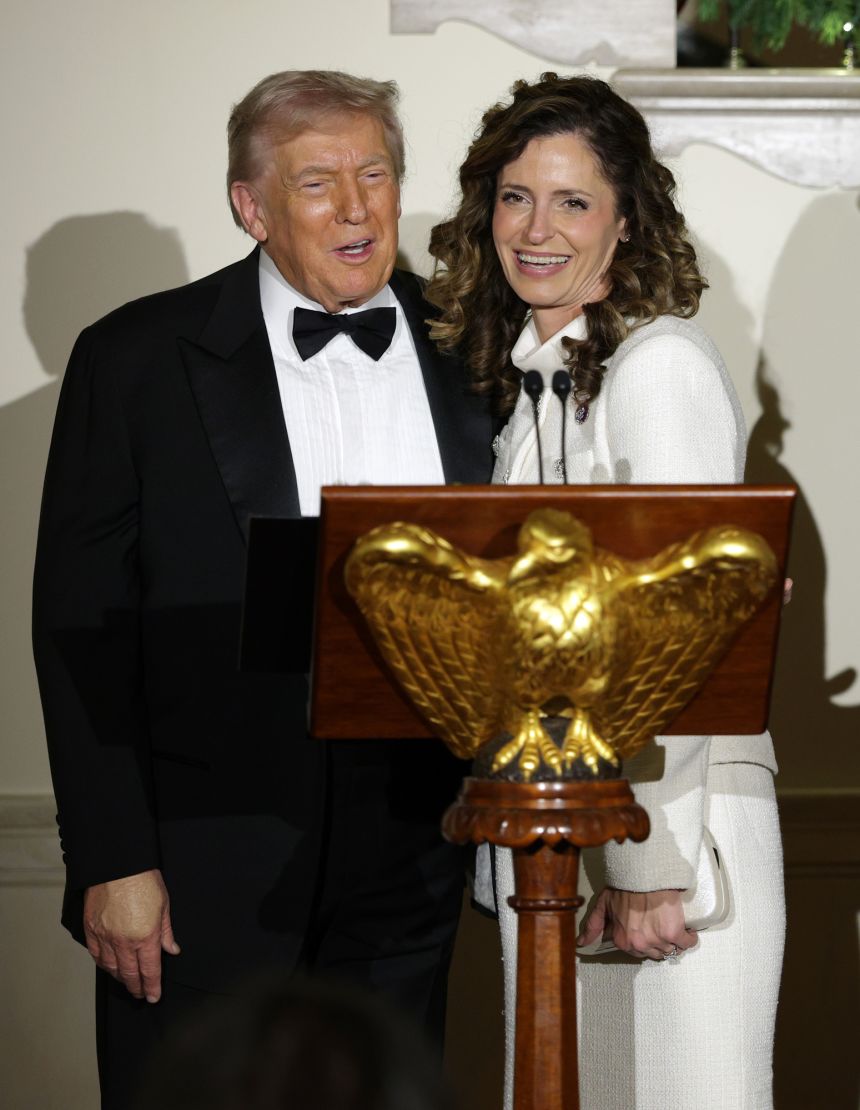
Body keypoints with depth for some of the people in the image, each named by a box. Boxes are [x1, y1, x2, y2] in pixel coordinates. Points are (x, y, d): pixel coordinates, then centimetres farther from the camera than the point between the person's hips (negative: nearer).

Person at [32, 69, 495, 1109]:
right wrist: (112, 860, -10)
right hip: (202, 867, -3)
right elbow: (80, 623, -4)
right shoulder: (135, 360, -2)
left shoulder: (466, 353, 7)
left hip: (407, 859, 3)